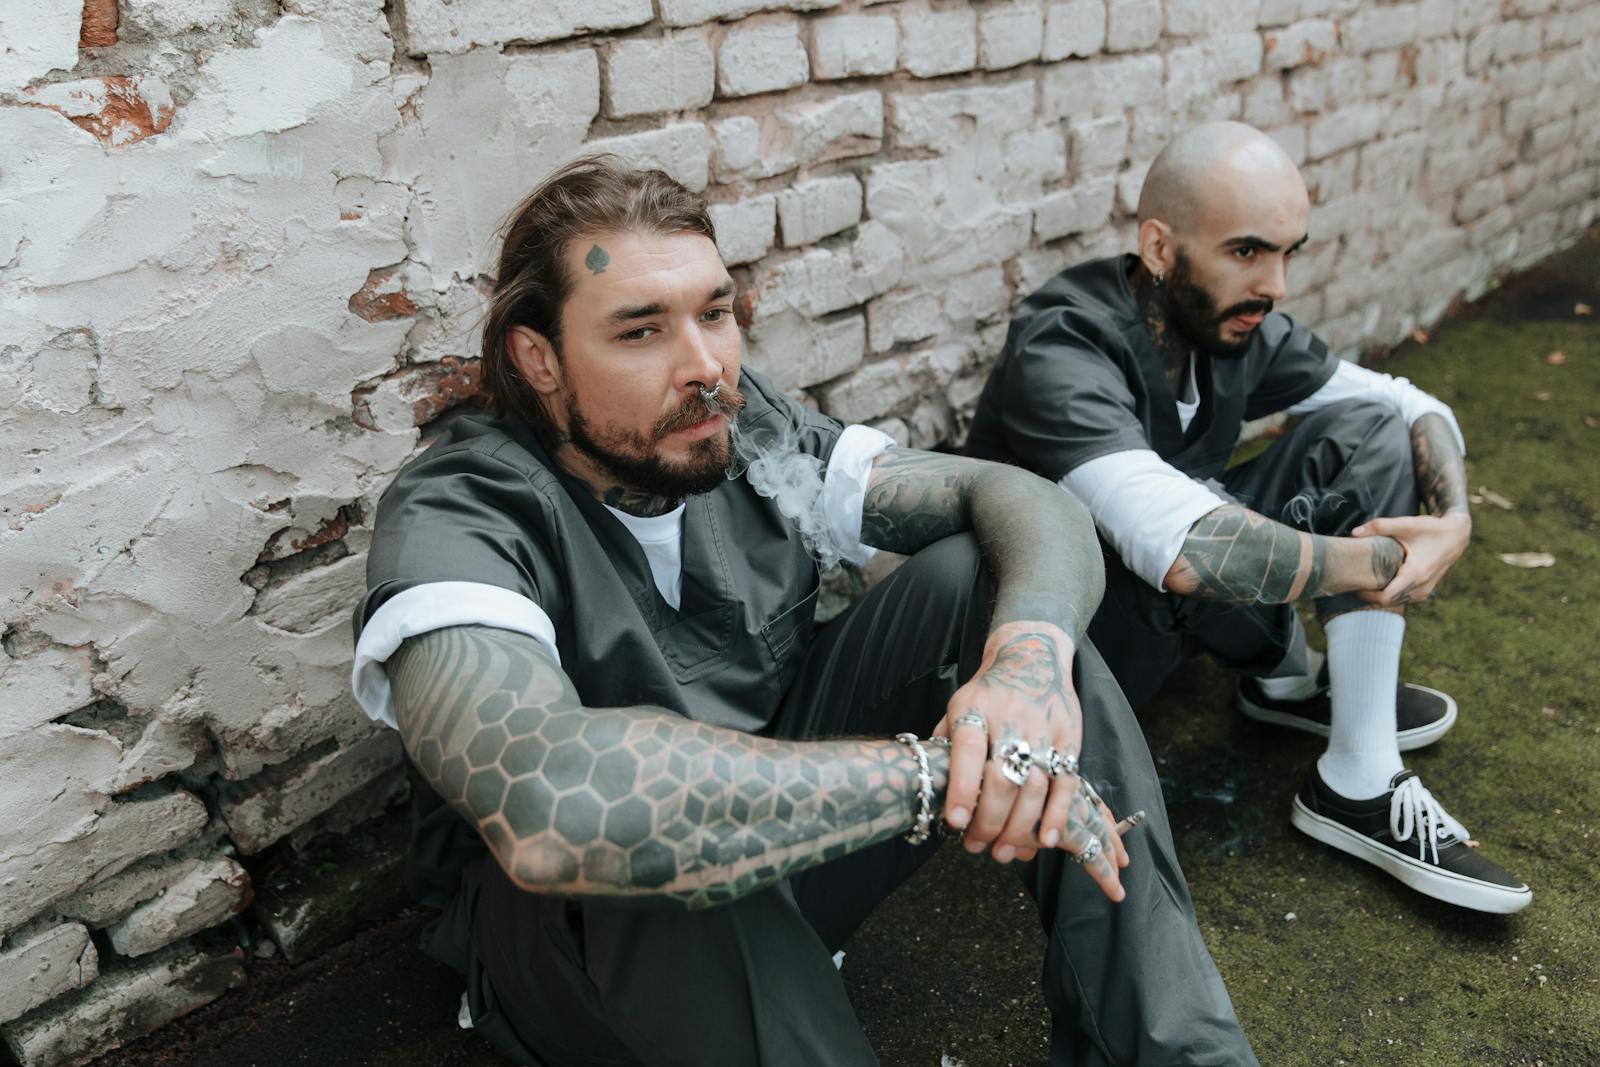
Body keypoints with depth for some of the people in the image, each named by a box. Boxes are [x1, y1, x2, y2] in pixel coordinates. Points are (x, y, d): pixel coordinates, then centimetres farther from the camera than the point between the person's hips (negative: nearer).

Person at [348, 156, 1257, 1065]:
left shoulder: (749, 433, -8)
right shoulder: (456, 520, -24)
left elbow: (1024, 499, -11)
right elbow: (551, 804, -45)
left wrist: (1033, 653, -35)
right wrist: (937, 770, -39)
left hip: (779, 844, 5)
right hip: (571, 942, -4)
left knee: (976, 575, -13)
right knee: (642, 840, -40)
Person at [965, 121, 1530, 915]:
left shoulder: (1237, 325, -7)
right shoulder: (1059, 357, -30)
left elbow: (1415, 409, 3)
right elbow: (1188, 549, -45)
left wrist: (1454, 520, -19)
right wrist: (1386, 561, -30)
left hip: (1171, 613, 8)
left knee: (1367, 431, -7)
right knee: (1218, 551, -36)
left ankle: (1359, 787, -2)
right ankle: (1290, 671, -2)